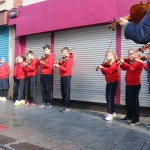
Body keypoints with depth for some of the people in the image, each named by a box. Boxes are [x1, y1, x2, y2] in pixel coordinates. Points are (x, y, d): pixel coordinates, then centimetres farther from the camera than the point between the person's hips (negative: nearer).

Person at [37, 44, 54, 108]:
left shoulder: (51, 57, -2)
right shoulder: (43, 57, 19)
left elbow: (50, 66, -14)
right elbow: (37, 64, 18)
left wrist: (43, 62, -26)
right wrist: (39, 60, -2)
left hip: (48, 75, -7)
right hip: (42, 75, 7)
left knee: (48, 89, -4)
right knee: (43, 90, 8)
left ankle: (49, 103, 1)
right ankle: (44, 102, 15)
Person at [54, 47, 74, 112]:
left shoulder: (70, 59, -10)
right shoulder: (64, 58, 18)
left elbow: (66, 69, -20)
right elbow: (61, 66, 16)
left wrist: (59, 66, -21)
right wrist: (60, 62, 0)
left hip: (67, 76, -9)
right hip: (62, 76, 9)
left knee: (66, 92, -9)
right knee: (63, 91, 11)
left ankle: (67, 107, -8)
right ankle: (63, 105, 19)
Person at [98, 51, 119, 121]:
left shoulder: (114, 64, -14)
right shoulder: (108, 64, 13)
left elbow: (109, 70, -32)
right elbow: (105, 73, 12)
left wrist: (102, 67, -31)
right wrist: (102, 69, -3)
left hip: (113, 83, -10)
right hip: (109, 82, 10)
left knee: (110, 98, -11)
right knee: (109, 98, 13)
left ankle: (110, 114, -8)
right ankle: (113, 112, 23)